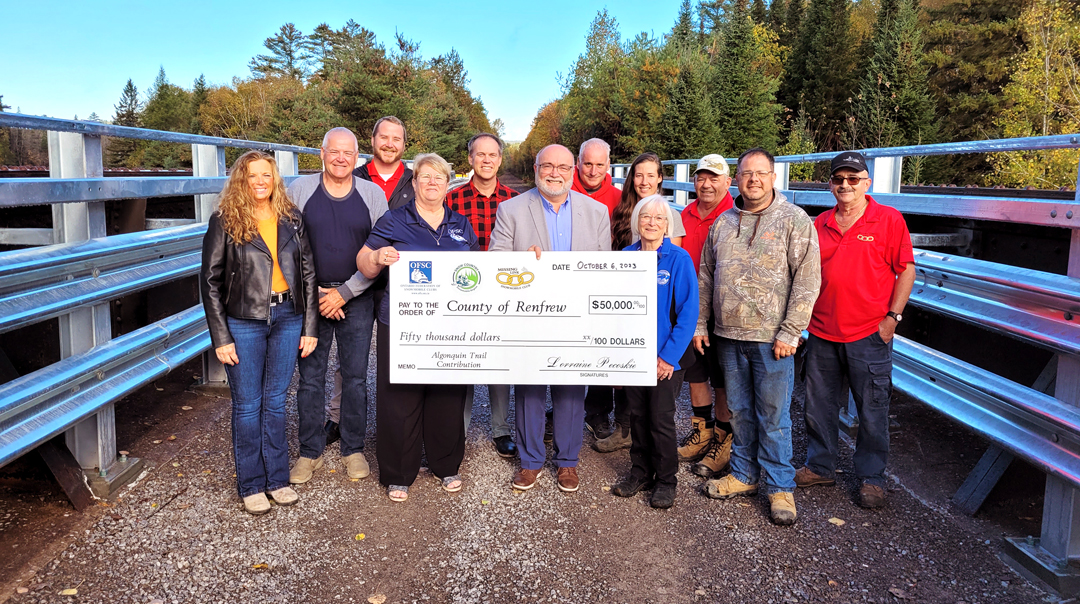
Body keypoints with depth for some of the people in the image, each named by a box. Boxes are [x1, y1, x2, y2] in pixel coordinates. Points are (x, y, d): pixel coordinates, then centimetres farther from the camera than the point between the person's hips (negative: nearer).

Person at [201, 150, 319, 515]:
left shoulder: (291, 219, 5)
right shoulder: (225, 222, -4)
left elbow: (308, 272, 7)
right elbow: (210, 281, -4)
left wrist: (310, 326, 3)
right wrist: (221, 337, -9)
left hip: (287, 318, 3)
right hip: (244, 322, -2)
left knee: (275, 402, 12)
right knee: (247, 405, 6)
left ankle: (277, 478, 25)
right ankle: (251, 485, 20)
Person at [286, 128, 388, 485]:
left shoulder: (373, 194, 2)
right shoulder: (300, 189, 1)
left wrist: (345, 292, -8)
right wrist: (314, 293, -7)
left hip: (356, 300, 0)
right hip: (310, 299, 0)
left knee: (355, 378, 7)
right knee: (310, 378, 6)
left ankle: (353, 450, 22)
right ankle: (310, 452, 20)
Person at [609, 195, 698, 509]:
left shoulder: (679, 259, -9)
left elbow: (688, 311, -11)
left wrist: (669, 356, -15)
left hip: (665, 356, -4)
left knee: (661, 420, 4)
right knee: (637, 415, 14)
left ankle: (665, 481, 21)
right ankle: (640, 472, 30)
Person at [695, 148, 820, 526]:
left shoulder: (794, 220, -5)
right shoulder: (723, 223, 11)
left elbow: (807, 280, -9)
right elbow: (706, 277, 16)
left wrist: (790, 333, -14)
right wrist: (699, 324, 11)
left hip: (771, 339, -5)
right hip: (728, 337, 5)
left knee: (774, 415, 3)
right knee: (740, 411, 15)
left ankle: (780, 487, 16)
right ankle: (744, 475, 30)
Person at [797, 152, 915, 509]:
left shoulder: (889, 220, -2)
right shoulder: (820, 224, 9)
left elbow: (906, 270, -2)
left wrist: (893, 317, -8)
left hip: (869, 334, -4)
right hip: (822, 332, 4)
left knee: (872, 411, 5)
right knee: (819, 405, 13)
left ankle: (871, 478, 20)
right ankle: (820, 467, 29)